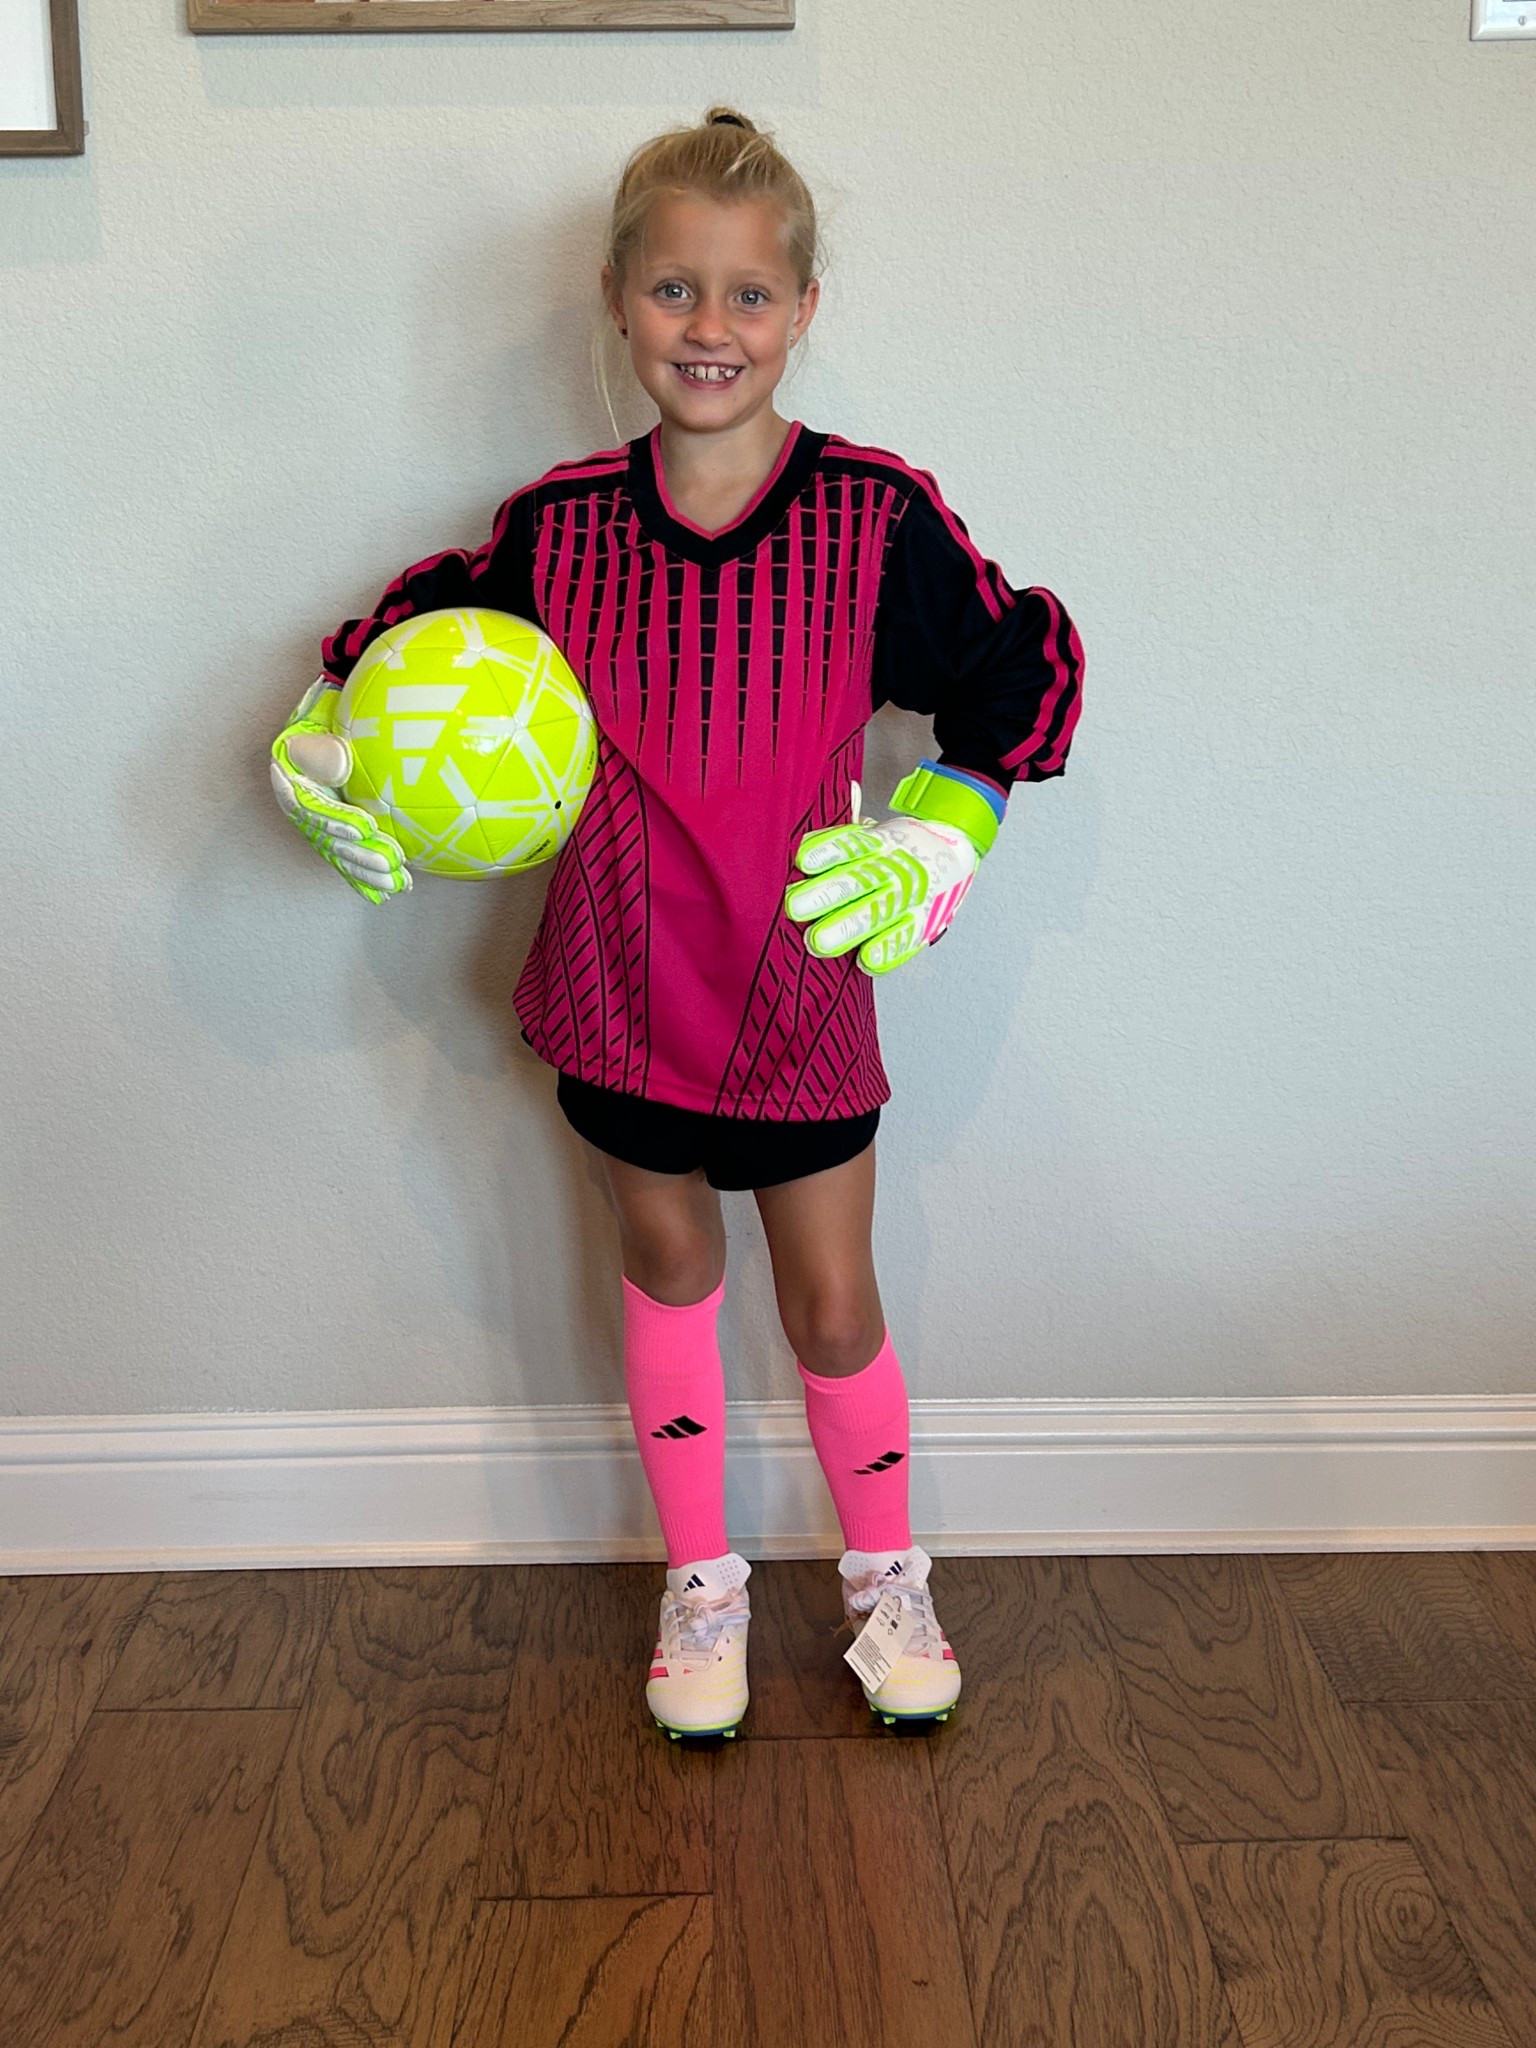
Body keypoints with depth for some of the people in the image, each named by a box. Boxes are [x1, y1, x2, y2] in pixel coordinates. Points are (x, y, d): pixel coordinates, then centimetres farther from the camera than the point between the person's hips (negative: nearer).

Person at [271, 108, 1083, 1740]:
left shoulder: (879, 519, -12)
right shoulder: (560, 527, -7)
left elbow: (1021, 675, 0)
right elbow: (424, 634, 10)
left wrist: (936, 839, -10)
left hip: (800, 988, -2)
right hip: (623, 980, 2)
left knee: (832, 1307, 10)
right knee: (666, 1264, 18)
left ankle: (886, 1573, 37)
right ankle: (701, 1581, 38)